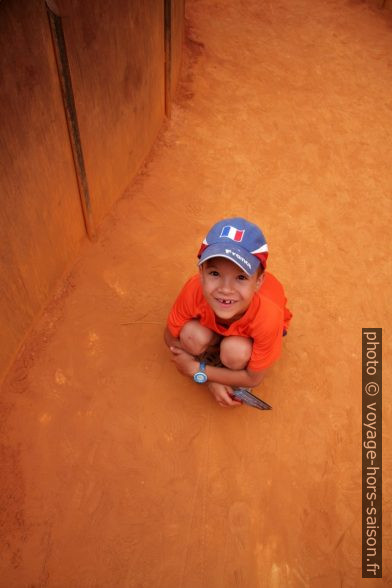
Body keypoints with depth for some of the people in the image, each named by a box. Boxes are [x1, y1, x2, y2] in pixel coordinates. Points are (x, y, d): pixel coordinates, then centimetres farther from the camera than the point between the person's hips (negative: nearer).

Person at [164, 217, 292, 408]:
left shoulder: (268, 317, -40)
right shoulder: (194, 290, -37)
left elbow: (253, 379, -23)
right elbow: (170, 336, -17)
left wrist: (198, 370, -23)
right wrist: (211, 380, -20)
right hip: (211, 320, 2)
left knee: (235, 351, -33)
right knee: (192, 335, -30)